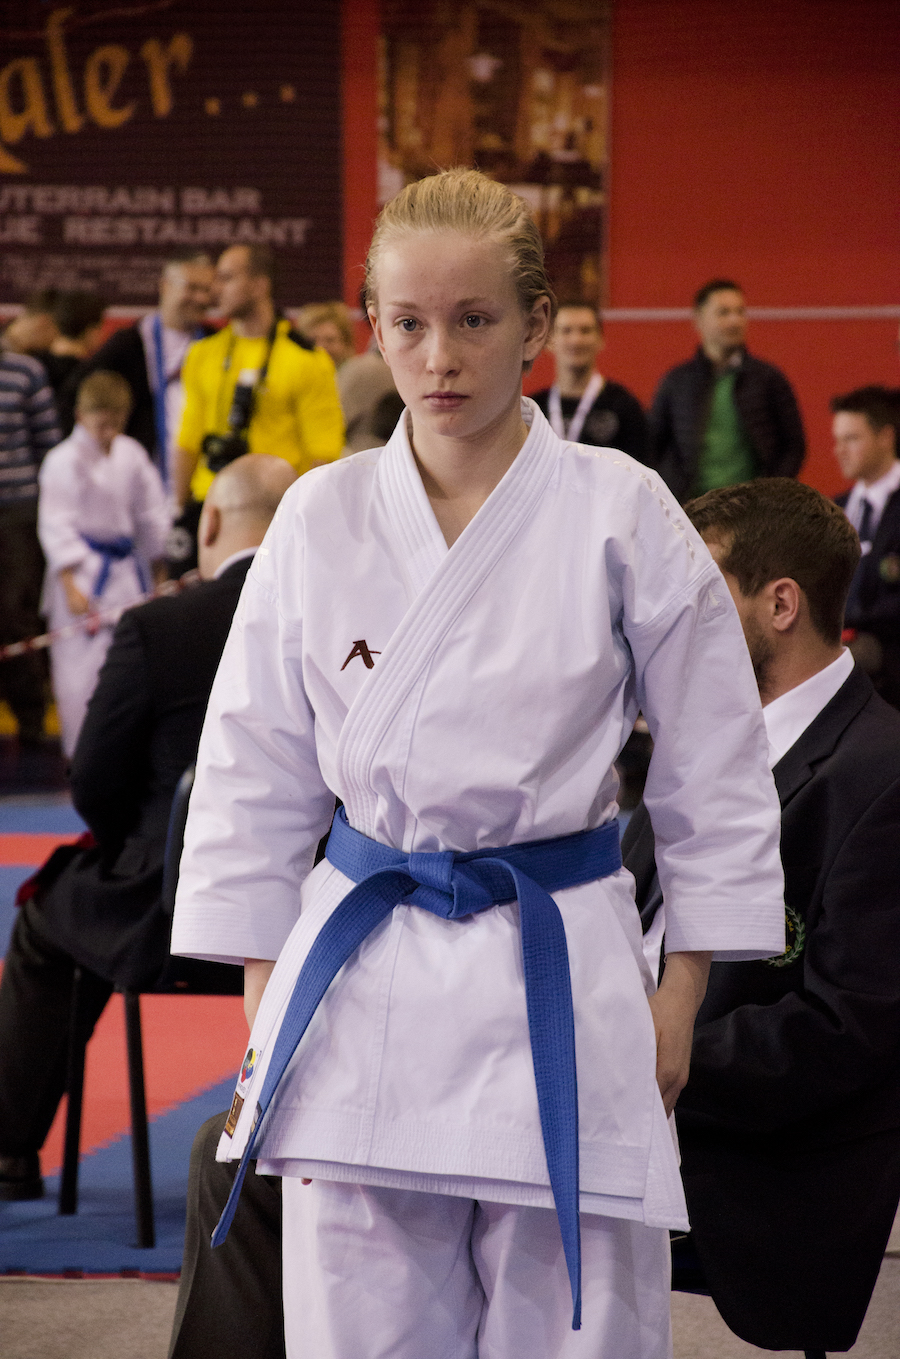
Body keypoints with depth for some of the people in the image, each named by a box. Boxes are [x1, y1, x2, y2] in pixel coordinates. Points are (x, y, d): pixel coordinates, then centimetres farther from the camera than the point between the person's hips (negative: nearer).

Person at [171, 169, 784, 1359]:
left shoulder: (623, 516, -5)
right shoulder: (320, 522, 1)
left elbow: (714, 770, 3)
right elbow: (254, 773, 9)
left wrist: (682, 993, 2)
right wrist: (265, 1011, 7)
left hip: (561, 983, -2)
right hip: (362, 978, 2)